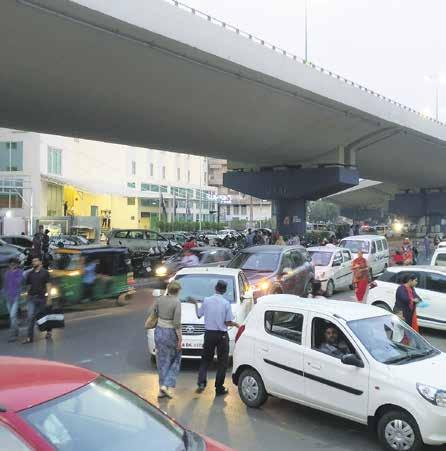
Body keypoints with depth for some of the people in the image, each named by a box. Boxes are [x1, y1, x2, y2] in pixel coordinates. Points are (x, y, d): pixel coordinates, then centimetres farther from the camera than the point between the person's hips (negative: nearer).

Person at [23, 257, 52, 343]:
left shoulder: (45, 273, 0)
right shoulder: (30, 273, 9)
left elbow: (48, 285, -3)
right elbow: (27, 284, 11)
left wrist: (49, 298, -10)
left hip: (41, 297, -2)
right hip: (31, 298, 2)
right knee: (30, 317, -8)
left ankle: (48, 331, 33)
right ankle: (30, 337, -8)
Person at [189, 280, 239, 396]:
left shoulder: (206, 300, -5)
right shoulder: (226, 303, -10)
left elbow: (199, 315, 5)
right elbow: (228, 322, -10)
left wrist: (195, 304, 20)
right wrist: (235, 324, 11)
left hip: (209, 334, 2)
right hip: (222, 335, -2)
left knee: (206, 359, 17)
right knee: (222, 362, 9)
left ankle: (201, 382, 4)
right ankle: (219, 388, 11)